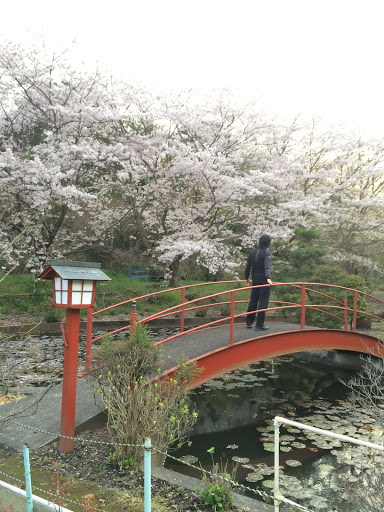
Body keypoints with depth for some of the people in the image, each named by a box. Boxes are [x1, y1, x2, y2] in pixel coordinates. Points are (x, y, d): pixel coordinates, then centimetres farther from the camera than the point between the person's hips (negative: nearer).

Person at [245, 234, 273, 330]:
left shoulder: (252, 252, 7)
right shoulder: (267, 254, -12)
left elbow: (248, 267, 13)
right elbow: (267, 267, -28)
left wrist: (247, 278, 24)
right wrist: (268, 278, -39)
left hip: (255, 281, 6)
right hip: (264, 282, -6)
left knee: (253, 301, 15)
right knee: (263, 302, -1)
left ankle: (249, 322, 23)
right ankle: (259, 324, 1)